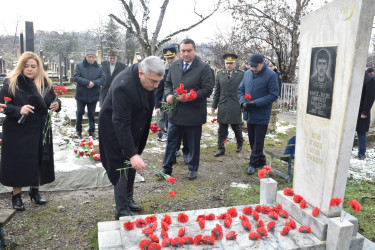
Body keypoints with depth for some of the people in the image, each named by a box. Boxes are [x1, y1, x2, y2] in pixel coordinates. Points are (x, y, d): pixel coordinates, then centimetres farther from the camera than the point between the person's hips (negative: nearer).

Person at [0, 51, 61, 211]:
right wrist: (18, 110, -26)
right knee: (18, 163, 4)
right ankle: (16, 195, 23)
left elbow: (52, 101, 14)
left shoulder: (46, 83, 5)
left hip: (40, 130, 4)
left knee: (39, 161, 10)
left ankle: (35, 191, 30)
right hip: (17, 130, -3)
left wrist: (56, 105, -10)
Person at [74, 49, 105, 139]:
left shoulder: (99, 67, 4)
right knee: (79, 112, 6)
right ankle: (78, 130, 21)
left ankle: (92, 131, 23)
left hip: (93, 95, 1)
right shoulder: (79, 65, -2)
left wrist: (94, 83, -20)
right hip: (81, 94, -1)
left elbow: (103, 78, -3)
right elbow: (76, 77, -10)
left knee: (91, 114, 11)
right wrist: (87, 82, -21)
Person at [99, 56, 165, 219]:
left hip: (134, 128, 8)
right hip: (115, 131, -8)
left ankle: (128, 200, 33)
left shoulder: (148, 78, -10)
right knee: (122, 168, -3)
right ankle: (121, 210, 11)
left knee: (131, 167, 16)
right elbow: (121, 124, -36)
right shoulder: (123, 86, -36)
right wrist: (132, 154, -39)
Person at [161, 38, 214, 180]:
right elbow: (168, 83, 18)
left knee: (193, 144, 11)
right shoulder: (174, 66, 8)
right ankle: (166, 169, 25)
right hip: (175, 113, 4)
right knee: (171, 142, 11)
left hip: (193, 114, -4)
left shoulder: (203, 68, -8)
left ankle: (193, 169, 29)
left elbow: (208, 89, -13)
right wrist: (168, 95, -4)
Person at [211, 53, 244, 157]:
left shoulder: (241, 74, -1)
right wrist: (214, 105, 8)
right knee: (222, 130, 5)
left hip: (236, 107, -2)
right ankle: (221, 148, 15)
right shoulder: (219, 74, 7)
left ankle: (240, 144, 36)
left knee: (237, 128, 11)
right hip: (222, 106, 2)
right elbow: (217, 91, 10)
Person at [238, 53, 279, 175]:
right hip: (249, 114, 6)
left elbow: (273, 95, -14)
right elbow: (241, 89, 15)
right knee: (252, 140, 15)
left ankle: (253, 163, 12)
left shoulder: (271, 75, -11)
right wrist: (243, 102, -5)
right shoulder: (247, 73, 8)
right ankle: (261, 161, 30)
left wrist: (255, 103, -21)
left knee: (258, 141, 0)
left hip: (261, 116, -6)